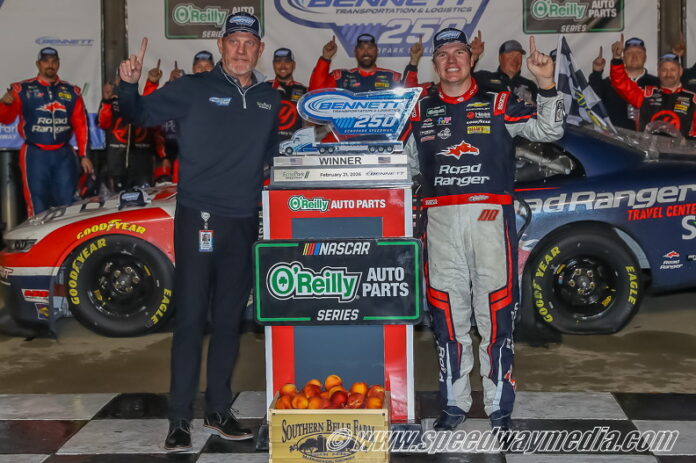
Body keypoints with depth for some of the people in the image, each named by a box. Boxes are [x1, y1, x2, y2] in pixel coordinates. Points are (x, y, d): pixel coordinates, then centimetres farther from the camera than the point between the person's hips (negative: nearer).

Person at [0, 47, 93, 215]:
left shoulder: (71, 92, 9)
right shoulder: (22, 89, 2)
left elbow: (81, 125, 10)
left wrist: (84, 155, 5)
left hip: (64, 155, 2)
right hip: (35, 156, -2)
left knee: (68, 204, 7)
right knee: (38, 207, 2)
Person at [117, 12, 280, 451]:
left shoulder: (270, 99, 12)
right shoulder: (195, 88, -1)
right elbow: (142, 115, -3)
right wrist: (129, 86, -21)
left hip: (246, 222, 4)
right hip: (199, 217, -4)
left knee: (230, 319, 11)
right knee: (191, 319, -2)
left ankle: (219, 410, 23)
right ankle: (180, 418, 6)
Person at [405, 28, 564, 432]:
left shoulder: (498, 105, 7)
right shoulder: (422, 111, 16)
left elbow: (549, 130, -3)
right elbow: (409, 165, 26)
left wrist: (547, 85, -14)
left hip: (490, 217, -3)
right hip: (441, 220, 3)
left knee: (496, 314, -2)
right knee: (448, 314, 7)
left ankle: (500, 406, 9)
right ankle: (455, 402, 18)